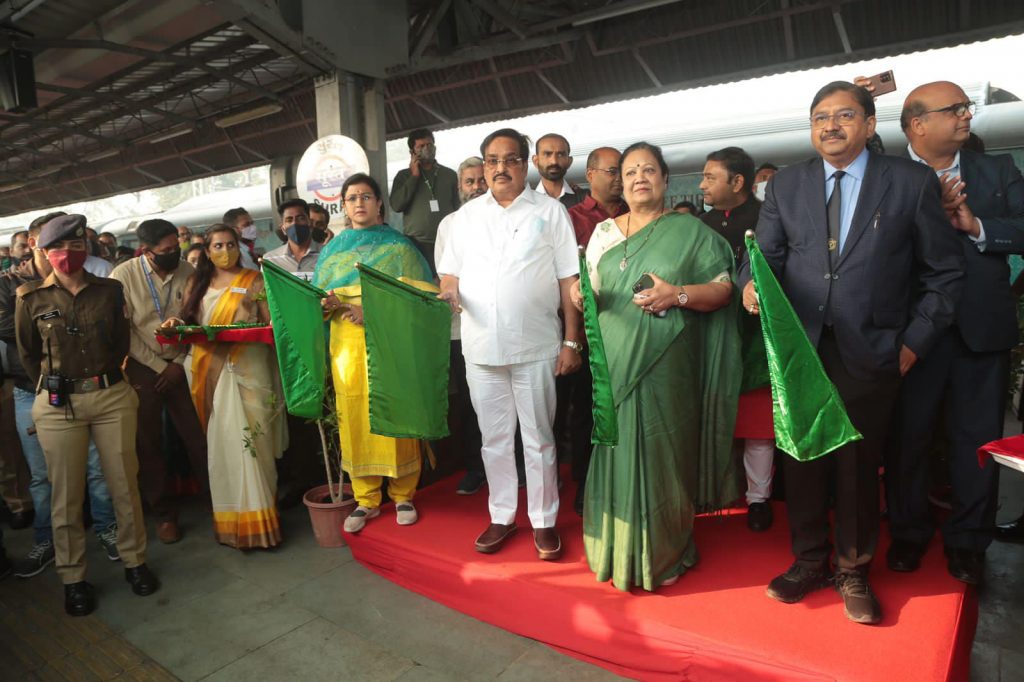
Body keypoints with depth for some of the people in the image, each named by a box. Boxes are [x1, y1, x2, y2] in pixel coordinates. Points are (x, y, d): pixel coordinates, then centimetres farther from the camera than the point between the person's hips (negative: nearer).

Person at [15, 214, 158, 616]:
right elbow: (28, 354, 10)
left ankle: (134, 560, 23)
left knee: (125, 484, 6)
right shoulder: (30, 298, 1)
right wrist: (54, 387, 11)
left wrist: (104, 377, 10)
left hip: (112, 396, 1)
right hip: (58, 404, -1)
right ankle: (73, 577, 21)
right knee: (66, 495, 6)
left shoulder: (109, 291, 3)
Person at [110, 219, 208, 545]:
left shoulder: (187, 271, -3)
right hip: (142, 368, -1)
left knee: (197, 436, 1)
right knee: (148, 443, 7)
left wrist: (179, 364, -5)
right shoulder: (123, 275, -10)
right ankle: (164, 513, 20)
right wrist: (159, 367, -9)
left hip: (180, 366, 1)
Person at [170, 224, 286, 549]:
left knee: (248, 438, -6)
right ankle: (228, 519, 14)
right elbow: (189, 322, 16)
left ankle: (255, 519, 1)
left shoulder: (254, 281, 6)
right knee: (219, 443, 4)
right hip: (208, 371, 3)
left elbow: (272, 324, 1)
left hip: (246, 368, -3)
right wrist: (176, 325, -5)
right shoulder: (196, 283, 15)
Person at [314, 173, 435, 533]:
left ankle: (403, 495, 12)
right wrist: (332, 304, -9)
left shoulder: (398, 245, 6)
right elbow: (320, 296, 15)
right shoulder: (333, 248, 17)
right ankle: (365, 499, 13)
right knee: (354, 416, 1)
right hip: (347, 343, 3)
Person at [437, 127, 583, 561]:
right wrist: (449, 291, -10)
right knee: (494, 438, 13)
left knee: (538, 439, 8)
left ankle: (544, 521, 23)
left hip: (536, 346, -3)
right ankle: (501, 516, 28)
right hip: (480, 346, 3)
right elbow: (450, 271, 14)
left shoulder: (550, 211, 2)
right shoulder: (467, 215, 11)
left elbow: (569, 279, -1)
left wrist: (572, 341, -6)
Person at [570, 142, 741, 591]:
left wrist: (678, 294, -17)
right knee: (617, 453, 6)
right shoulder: (604, 232, 13)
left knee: (660, 454, 2)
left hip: (666, 367, -3)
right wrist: (578, 297, -6)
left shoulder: (689, 230, 4)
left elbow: (722, 289, 0)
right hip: (614, 365, 3)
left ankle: (663, 553, 22)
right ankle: (618, 549, 23)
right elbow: (588, 290, 16)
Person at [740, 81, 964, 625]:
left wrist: (915, 340, -1)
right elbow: (767, 254, 3)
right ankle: (809, 560, 29)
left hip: (870, 353, -1)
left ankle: (853, 571, 30)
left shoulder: (912, 182, 2)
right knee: (801, 461, 9)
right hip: (798, 349, 2)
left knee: (858, 465, 9)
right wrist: (753, 285, -19)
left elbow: (944, 272, 5)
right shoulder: (786, 184, 8)